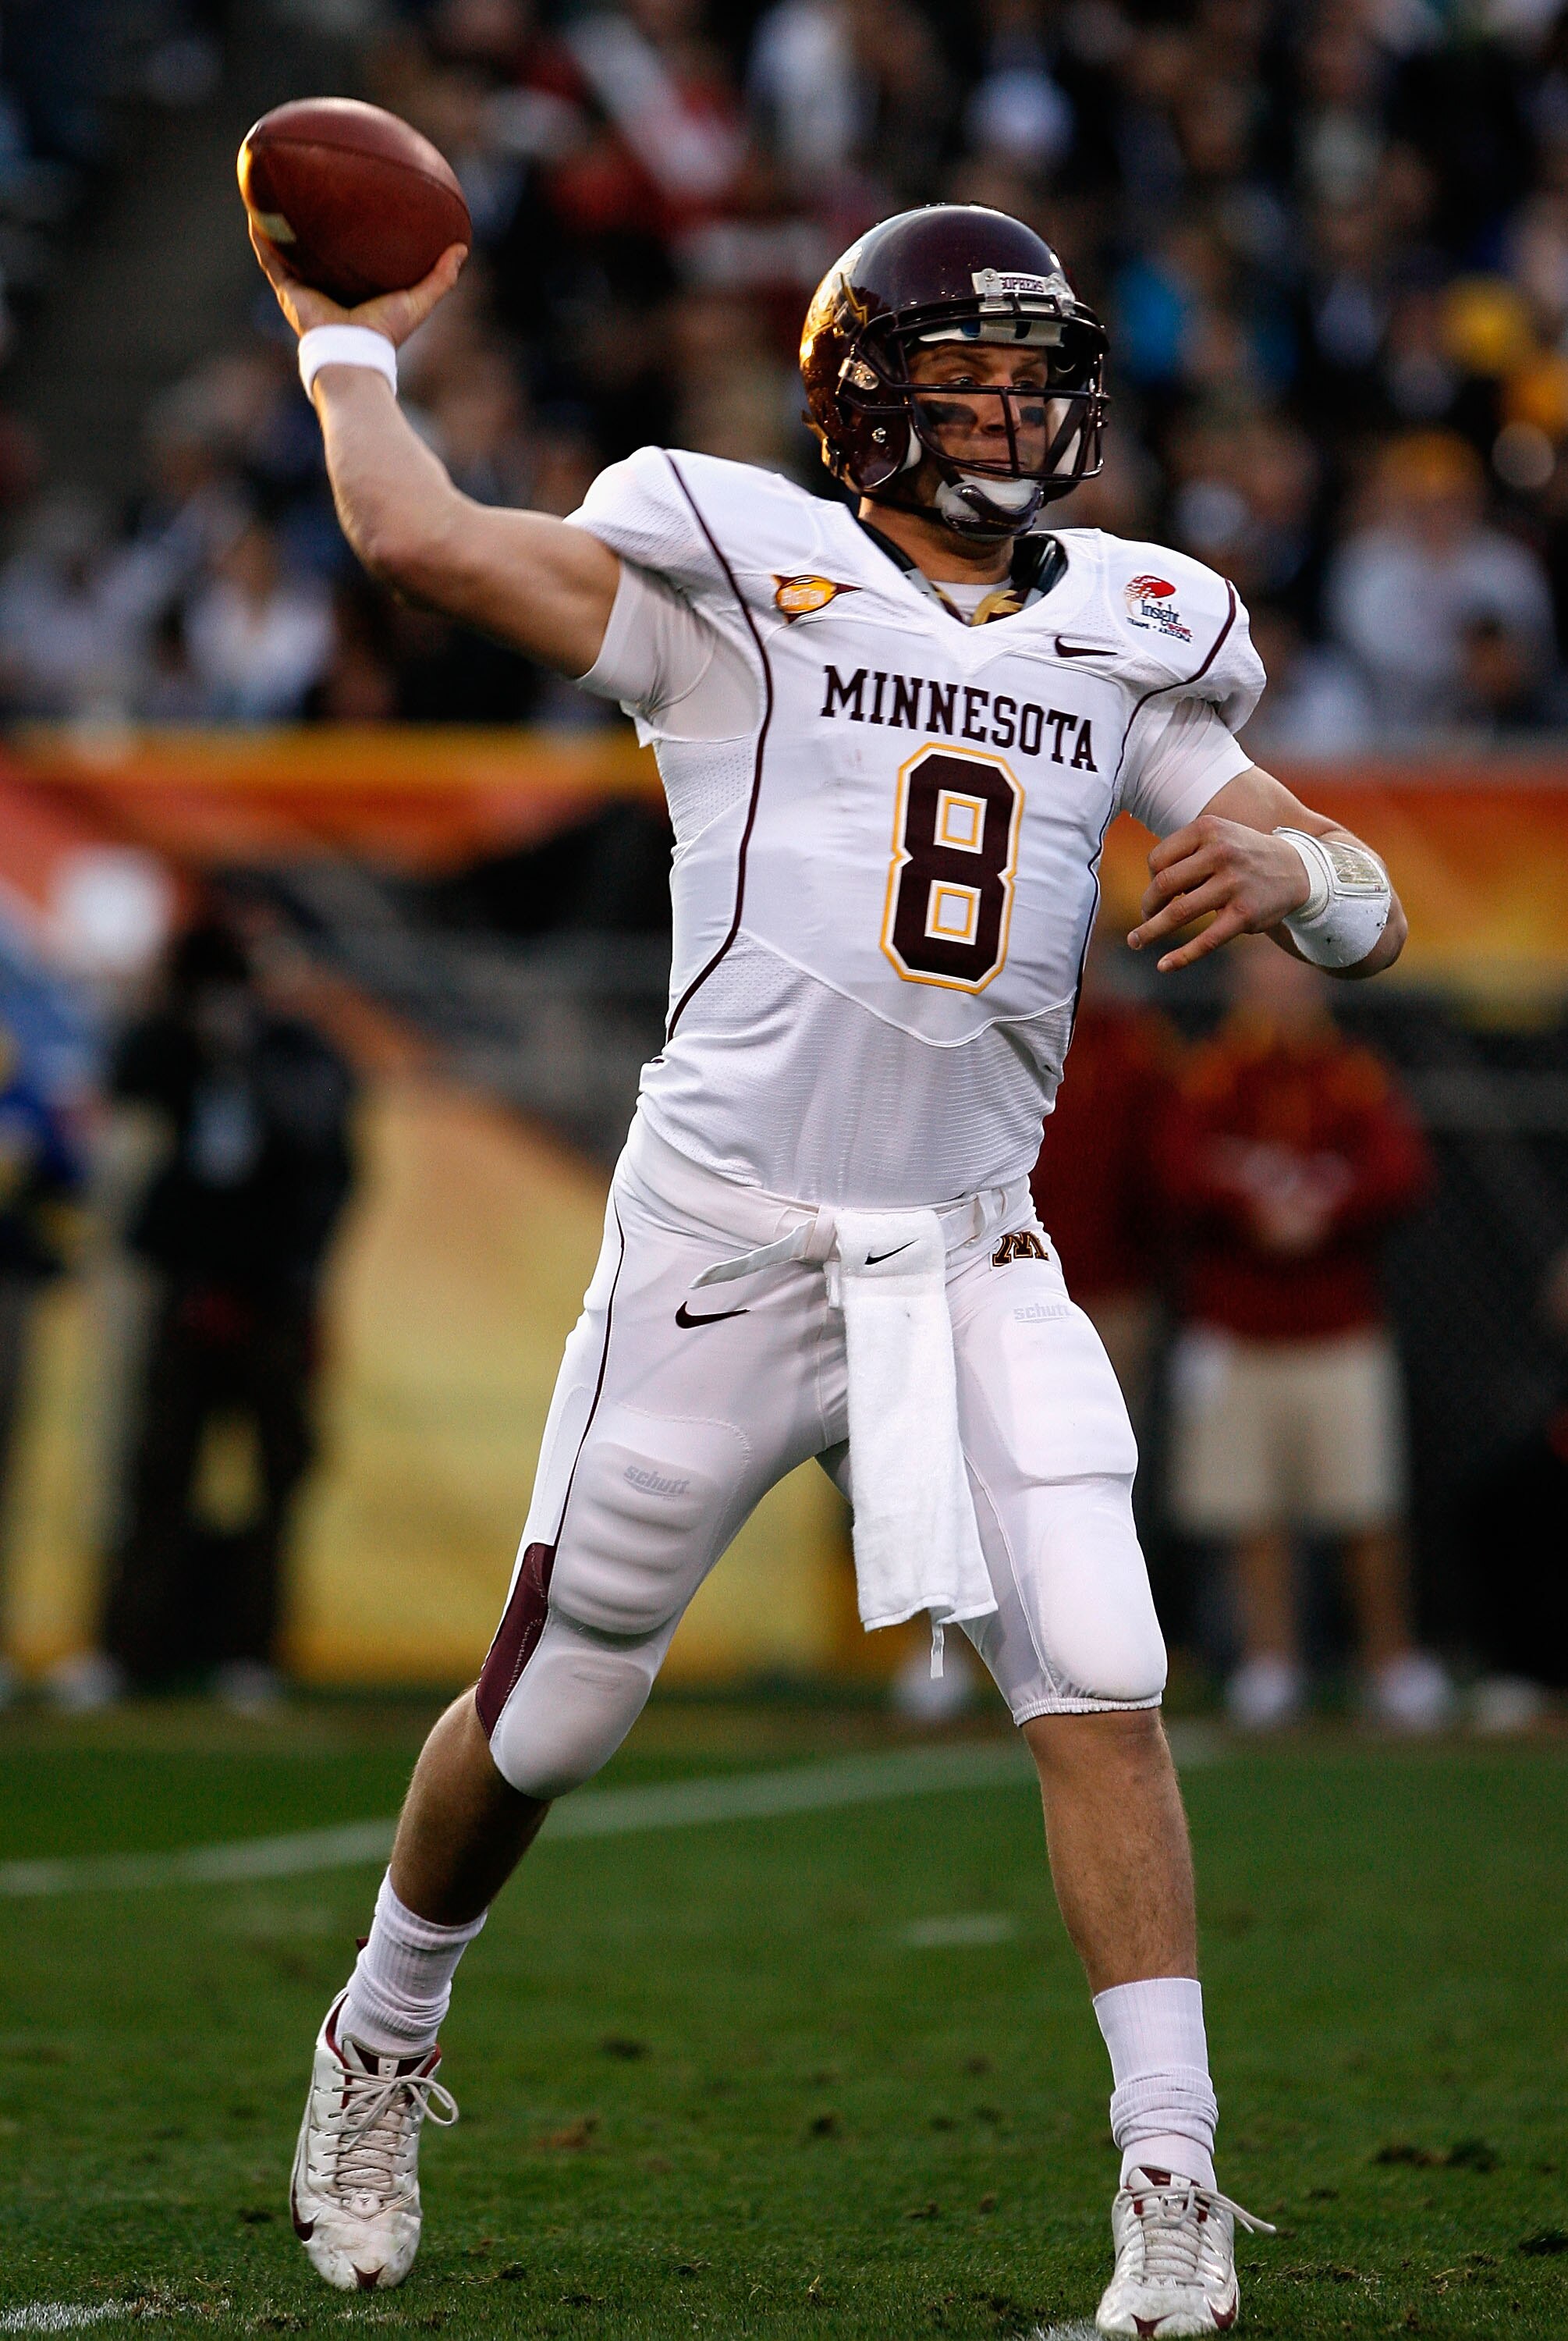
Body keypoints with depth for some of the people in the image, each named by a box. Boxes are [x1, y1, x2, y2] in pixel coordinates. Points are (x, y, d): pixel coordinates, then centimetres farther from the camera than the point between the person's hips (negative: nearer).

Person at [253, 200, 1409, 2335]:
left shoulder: (1126, 649, 11)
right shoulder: (739, 581, -1)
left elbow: (1374, 919, 10)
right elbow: (413, 532, -11)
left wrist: (1284, 869, -12)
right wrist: (349, 342, 5)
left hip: (972, 1257, 3)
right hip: (724, 1237, -3)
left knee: (1099, 1684, -14)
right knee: (554, 1708, 9)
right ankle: (379, 2053, 35)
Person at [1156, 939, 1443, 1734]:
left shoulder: (1355, 1079, 5)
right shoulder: (1208, 1078, 4)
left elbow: (1402, 1172, -7)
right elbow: (1178, 1171, -9)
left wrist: (1324, 1212, -21)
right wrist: (1253, 1212, -22)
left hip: (1340, 1332, 0)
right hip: (1235, 1332, 0)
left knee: (1371, 1513, -2)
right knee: (1253, 1515, 0)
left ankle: (1393, 1664, 8)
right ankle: (1269, 1664, 9)